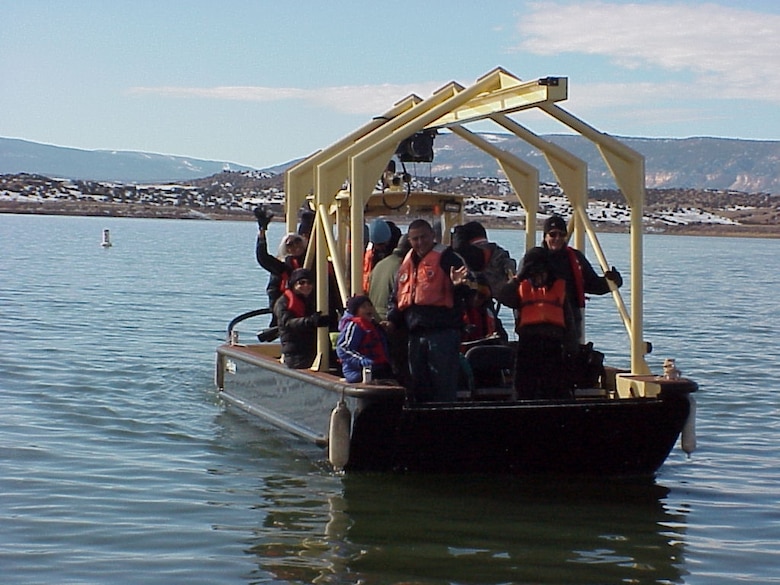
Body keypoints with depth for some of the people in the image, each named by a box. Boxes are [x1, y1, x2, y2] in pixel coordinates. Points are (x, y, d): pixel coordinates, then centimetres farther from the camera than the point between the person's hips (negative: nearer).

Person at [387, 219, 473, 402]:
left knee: (444, 387, -6)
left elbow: (465, 292, -11)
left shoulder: (446, 258, -3)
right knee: (418, 384, 13)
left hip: (442, 331, -7)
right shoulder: (407, 263, 18)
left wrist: (458, 285, -32)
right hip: (415, 333, 7)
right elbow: (396, 296, 25)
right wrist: (392, 318, 11)